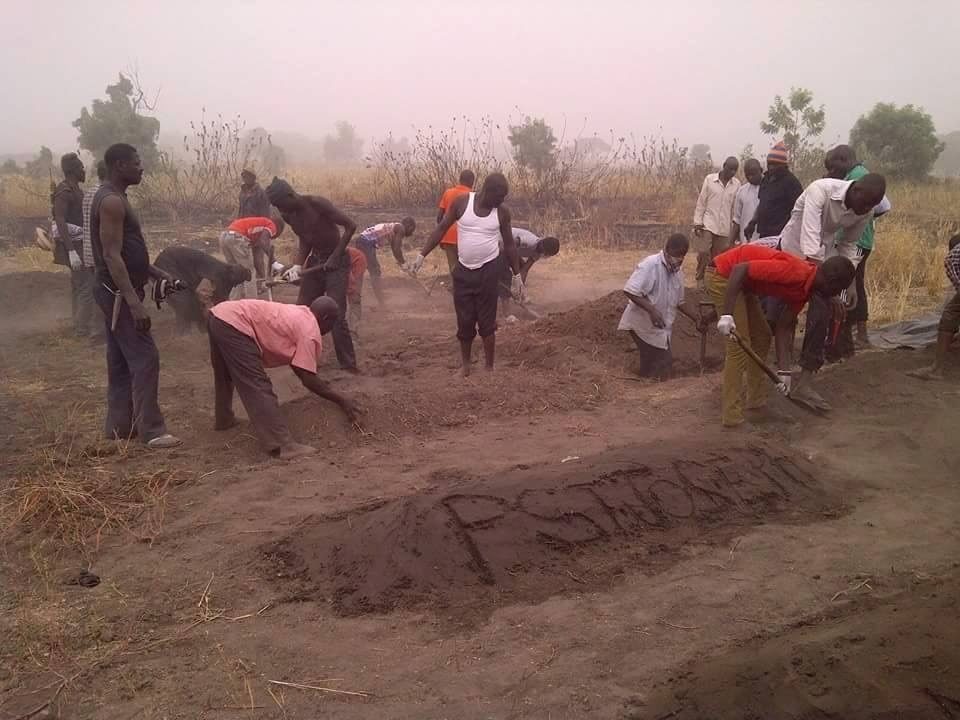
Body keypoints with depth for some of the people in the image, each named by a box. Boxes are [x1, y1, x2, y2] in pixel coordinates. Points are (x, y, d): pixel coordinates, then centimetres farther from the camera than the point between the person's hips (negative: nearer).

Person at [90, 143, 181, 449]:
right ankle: (151, 429, -4)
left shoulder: (113, 198, 15)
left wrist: (159, 274, 18)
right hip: (119, 292, -11)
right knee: (145, 358, -8)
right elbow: (112, 256, -24)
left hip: (118, 291, 11)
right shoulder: (112, 201, -17)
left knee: (121, 361, 13)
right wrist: (135, 302, -28)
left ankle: (120, 425, 20)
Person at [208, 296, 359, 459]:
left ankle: (224, 420, 52)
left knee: (226, 376, 31)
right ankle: (281, 445, -15)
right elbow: (307, 379, -9)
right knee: (258, 387, -12)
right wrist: (341, 400, -2)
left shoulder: (298, 314, 21)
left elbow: (296, 364, 32)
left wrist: (320, 386, 38)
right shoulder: (310, 332, -5)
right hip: (233, 324, -10)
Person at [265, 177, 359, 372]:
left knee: (336, 315, -14)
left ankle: (348, 364, -6)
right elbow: (304, 241, 7)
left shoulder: (317, 204, -21)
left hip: (337, 261, -7)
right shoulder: (288, 215, -1)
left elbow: (350, 226, -21)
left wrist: (335, 256, -21)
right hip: (315, 260, 7)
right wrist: (297, 265, -11)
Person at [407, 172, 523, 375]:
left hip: (488, 270, -1)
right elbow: (441, 229, -1)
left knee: (487, 322, 1)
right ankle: (465, 365, 24)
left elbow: (509, 244, 6)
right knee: (464, 321, 8)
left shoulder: (502, 212, -4)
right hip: (463, 270, 1)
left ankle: (489, 367, 13)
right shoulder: (461, 202, -7)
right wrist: (421, 256, -6)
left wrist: (517, 275, 7)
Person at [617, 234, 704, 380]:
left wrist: (696, 319, 12)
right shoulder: (650, 265, -20)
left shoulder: (677, 272, 6)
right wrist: (652, 310, -35)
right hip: (643, 324, -8)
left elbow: (678, 302, 19)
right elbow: (629, 291, -28)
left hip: (661, 328, 8)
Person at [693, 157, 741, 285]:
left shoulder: (736, 184, 3)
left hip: (724, 227, 2)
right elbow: (701, 202, 0)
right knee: (703, 252, -12)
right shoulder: (710, 179, -2)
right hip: (707, 224, -2)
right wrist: (697, 222, -5)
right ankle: (700, 279, 1)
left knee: (718, 257, 4)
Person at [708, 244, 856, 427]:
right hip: (723, 273, -10)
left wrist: (784, 370, 2)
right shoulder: (795, 273, -26)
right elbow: (739, 269, -30)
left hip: (742, 282, 10)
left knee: (762, 337, 14)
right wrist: (727, 314, -33)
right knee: (740, 344, -11)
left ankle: (756, 406, 22)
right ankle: (732, 416, -3)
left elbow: (784, 327, 6)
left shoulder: (804, 290, 2)